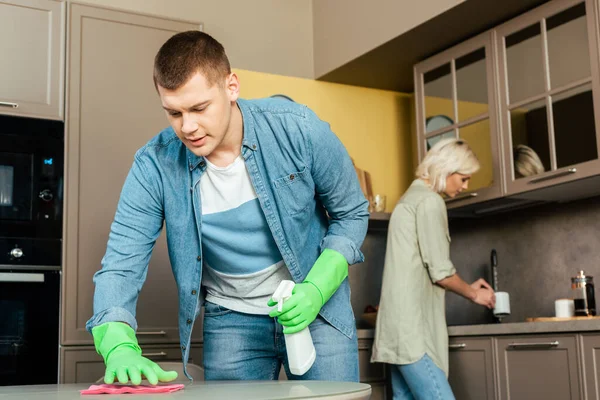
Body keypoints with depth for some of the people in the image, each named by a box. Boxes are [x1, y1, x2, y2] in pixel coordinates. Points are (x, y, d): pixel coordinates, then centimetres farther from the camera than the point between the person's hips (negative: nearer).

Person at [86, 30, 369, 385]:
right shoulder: (154, 166, -16)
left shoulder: (298, 129, -18)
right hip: (230, 320, 1)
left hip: (316, 309, 0)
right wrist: (120, 348, -34)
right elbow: (120, 265, -16)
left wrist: (317, 289, -20)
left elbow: (351, 213, -6)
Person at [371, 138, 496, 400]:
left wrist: (467, 287, 25)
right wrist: (473, 294, 6)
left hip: (400, 327, 10)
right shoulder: (429, 201, -7)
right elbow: (440, 272, -11)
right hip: (413, 327, -10)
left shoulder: (411, 197, 23)